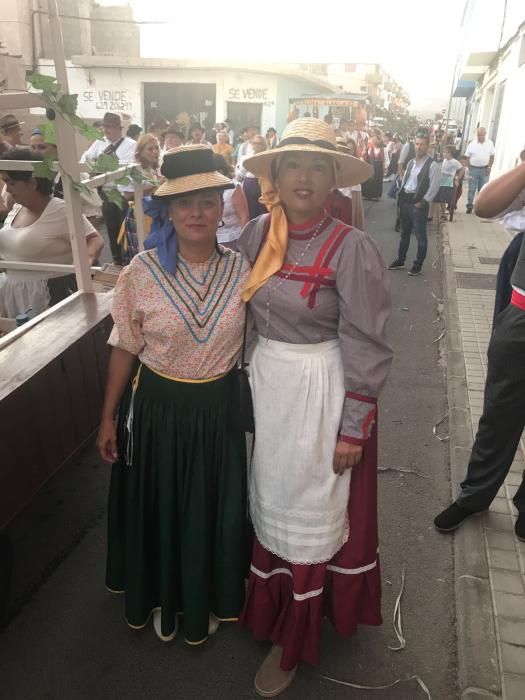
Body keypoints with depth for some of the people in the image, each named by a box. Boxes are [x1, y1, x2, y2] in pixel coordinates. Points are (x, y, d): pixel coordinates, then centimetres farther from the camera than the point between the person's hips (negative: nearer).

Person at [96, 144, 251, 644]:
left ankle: (207, 599, 48)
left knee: (213, 510, 19)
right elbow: (125, 348, -4)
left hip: (218, 409, 2)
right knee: (158, 508, 18)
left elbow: (250, 341, 2)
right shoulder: (142, 271, -13)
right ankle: (162, 598, 48)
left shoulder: (241, 270, -8)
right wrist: (108, 418, -1)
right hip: (157, 408, -1)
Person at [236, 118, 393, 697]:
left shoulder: (351, 248, -16)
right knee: (271, 498, 21)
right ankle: (274, 600, 50)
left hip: (321, 392, -5)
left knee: (310, 509, 11)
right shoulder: (257, 234, 0)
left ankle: (292, 637, 35)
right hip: (265, 383, 5)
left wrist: (353, 429, -12)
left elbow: (365, 347, -14)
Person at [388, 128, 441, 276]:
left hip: (419, 203, -7)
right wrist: (401, 197, 5)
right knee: (404, 233, 17)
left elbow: (433, 188, -14)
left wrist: (421, 202, -15)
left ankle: (418, 265, 12)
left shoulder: (433, 165, -10)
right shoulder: (411, 162, 12)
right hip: (405, 201, 7)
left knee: (420, 235, 2)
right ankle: (400, 261, 28)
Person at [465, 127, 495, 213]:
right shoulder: (472, 144, -4)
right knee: (471, 189, 1)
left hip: (484, 169, 1)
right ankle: (469, 206, 8)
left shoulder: (490, 143, 1)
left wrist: (489, 167, -1)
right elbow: (467, 157, 0)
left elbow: (492, 156, 7)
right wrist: (469, 169, -7)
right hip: (473, 169, -1)